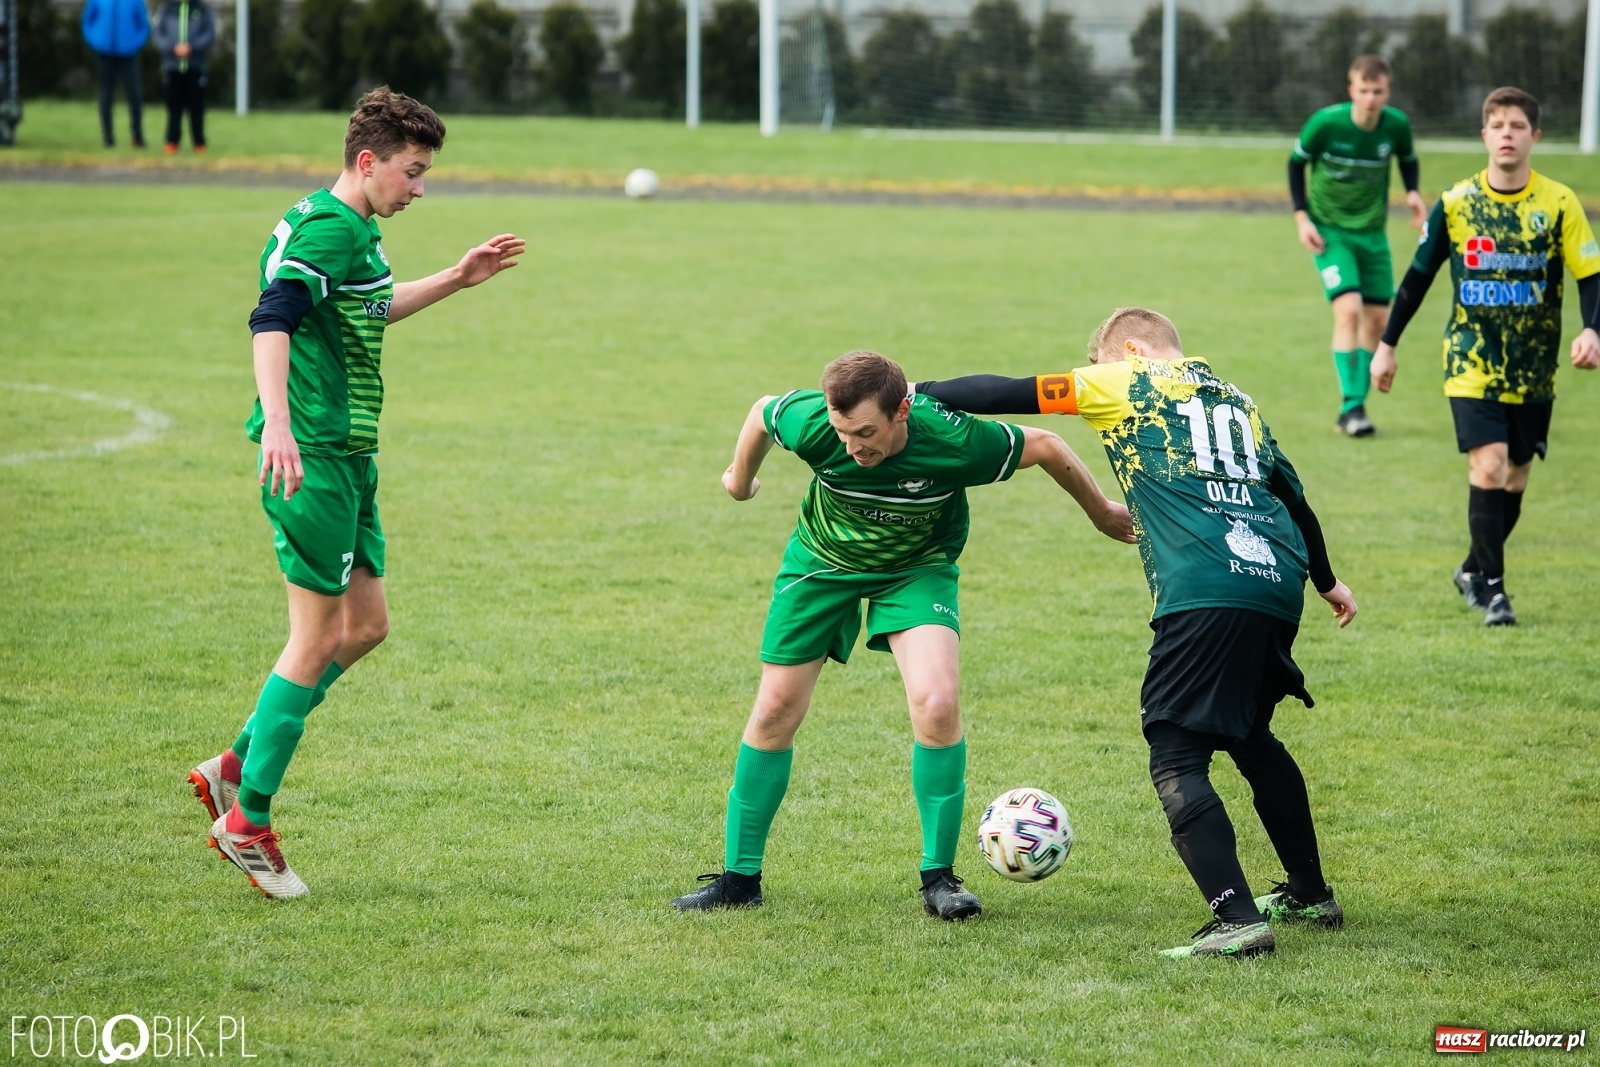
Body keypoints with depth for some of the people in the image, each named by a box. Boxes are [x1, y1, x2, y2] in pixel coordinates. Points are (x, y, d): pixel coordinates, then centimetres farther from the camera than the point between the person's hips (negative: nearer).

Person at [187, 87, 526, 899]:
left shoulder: (352, 232, 16)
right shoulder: (327, 229, -16)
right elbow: (272, 320, -30)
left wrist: (454, 281, 36)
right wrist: (276, 423, -43)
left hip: (349, 458, 10)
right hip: (312, 457, -10)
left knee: (365, 626, 13)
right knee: (318, 639, -6)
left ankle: (234, 768, 19)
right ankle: (246, 823, 2)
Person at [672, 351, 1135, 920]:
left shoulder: (953, 443, -36)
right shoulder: (810, 423, -32)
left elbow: (1044, 446, -17)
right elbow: (762, 410, -7)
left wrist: (1102, 513, -1)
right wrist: (740, 478, 14)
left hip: (917, 569, -2)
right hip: (822, 564, 2)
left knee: (937, 703, -22)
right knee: (775, 711, 0)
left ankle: (939, 877, -7)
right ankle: (739, 876, 15)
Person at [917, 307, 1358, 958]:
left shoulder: (1129, 382, 11)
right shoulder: (1235, 399, 28)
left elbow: (1016, 395, 7)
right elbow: (1292, 494, 36)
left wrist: (921, 392, 18)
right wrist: (1326, 582, 50)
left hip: (1206, 595, -7)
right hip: (1278, 587, 7)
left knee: (1176, 761, -8)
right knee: (1251, 739, 27)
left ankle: (1238, 918, -22)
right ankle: (1310, 894, 35)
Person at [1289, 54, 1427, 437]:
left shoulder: (1397, 125, -10)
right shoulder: (1326, 123, -18)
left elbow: (1408, 161, 11)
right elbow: (1296, 163, -1)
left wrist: (1413, 192, -9)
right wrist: (1302, 216, -8)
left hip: (1372, 232, 4)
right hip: (1330, 230, -4)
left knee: (1377, 318, 3)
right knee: (1349, 309, -19)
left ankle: (1356, 405, 17)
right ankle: (1350, 407, -15)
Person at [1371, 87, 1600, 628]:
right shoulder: (1456, 202, -2)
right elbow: (1418, 275, 8)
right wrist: (1387, 345, 10)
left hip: (1533, 370, 1)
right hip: (1472, 363, -1)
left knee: (1515, 475, 9)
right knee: (1489, 464, -16)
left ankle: (1475, 570, 30)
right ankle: (1492, 586, -8)